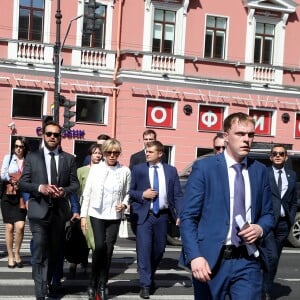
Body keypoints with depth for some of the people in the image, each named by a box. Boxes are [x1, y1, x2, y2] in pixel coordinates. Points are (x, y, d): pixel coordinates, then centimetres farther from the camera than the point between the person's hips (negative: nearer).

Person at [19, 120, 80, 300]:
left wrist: (64, 191, -16)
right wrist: (39, 187, -18)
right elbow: (23, 183, 1)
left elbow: (75, 184, 5)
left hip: (60, 211, 3)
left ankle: (49, 282, 37)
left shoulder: (69, 159, 7)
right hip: (39, 210, -2)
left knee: (56, 251, 16)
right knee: (40, 253, -8)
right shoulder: (32, 157, 4)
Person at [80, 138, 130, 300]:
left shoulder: (125, 171, 0)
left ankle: (102, 285, 17)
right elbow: (87, 193, 2)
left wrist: (124, 204, -10)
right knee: (100, 246, -13)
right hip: (96, 214, -1)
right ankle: (93, 282, 7)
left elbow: (127, 193, 10)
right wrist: (83, 215, -1)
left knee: (108, 250, 3)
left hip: (114, 216, 1)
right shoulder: (95, 169, 0)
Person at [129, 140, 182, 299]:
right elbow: (129, 191, 4)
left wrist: (180, 215, -8)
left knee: (159, 249, 12)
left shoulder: (171, 170, 5)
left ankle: (150, 277, 36)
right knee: (144, 249, -8)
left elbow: (178, 195, 2)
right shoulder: (138, 169, 3)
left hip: (162, 215, 2)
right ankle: (145, 284, 1)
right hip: (144, 215, -2)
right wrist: (142, 194, -14)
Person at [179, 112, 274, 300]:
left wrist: (260, 228, -7)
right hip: (210, 260, -2)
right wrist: (195, 256, -19)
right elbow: (188, 217, -7)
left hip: (248, 262, 3)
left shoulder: (260, 171, 8)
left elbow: (268, 214, 15)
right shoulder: (204, 167, -4)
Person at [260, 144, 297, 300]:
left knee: (275, 258, 11)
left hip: (283, 223, 5)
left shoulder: (292, 175, 13)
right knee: (271, 256, -15)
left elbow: (293, 201, 16)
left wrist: (291, 219, 6)